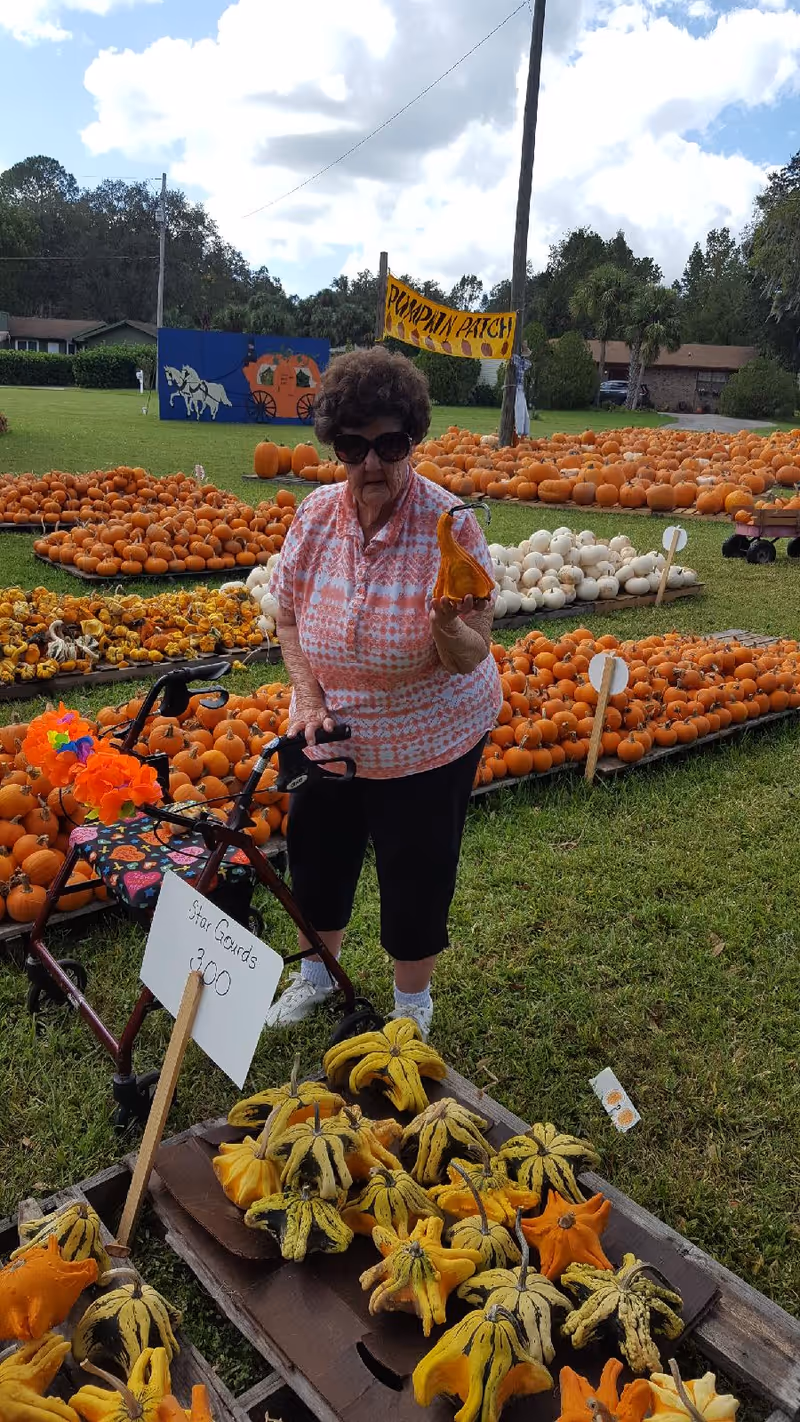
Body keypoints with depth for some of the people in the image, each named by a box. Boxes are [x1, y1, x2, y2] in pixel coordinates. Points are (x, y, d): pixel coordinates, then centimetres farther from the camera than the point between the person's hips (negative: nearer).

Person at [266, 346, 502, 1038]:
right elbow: (289, 618, 3)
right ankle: (316, 972, 50)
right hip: (332, 730, 4)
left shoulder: (450, 523, -21)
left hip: (429, 740, -4)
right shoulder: (315, 517, -10)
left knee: (416, 874, 11)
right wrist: (308, 698, -10)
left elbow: (472, 659, -21)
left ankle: (413, 999, 40)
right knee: (317, 851, 20)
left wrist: (448, 626, -42)